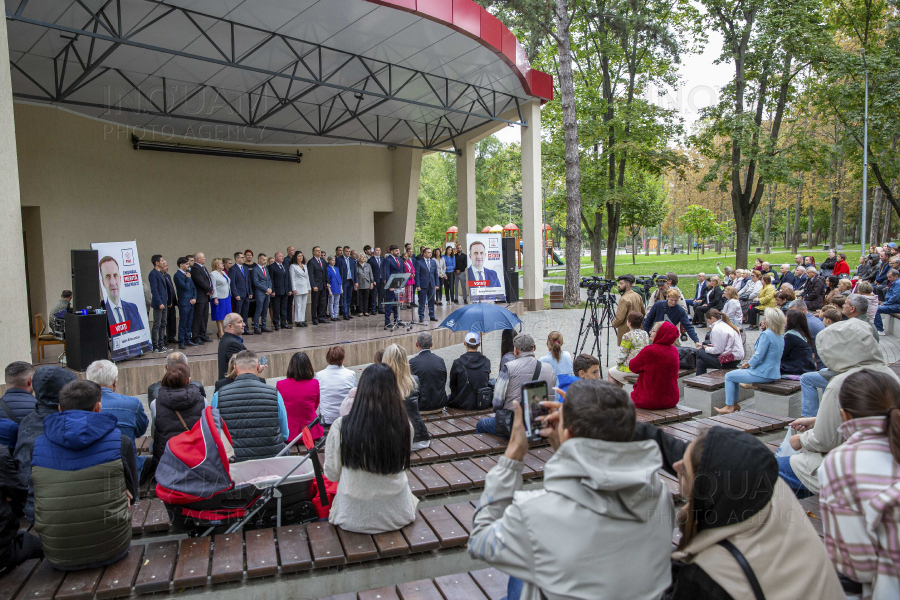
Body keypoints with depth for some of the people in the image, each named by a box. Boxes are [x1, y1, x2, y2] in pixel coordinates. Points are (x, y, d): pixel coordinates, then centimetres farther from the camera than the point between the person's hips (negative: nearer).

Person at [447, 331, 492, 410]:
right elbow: (486, 382, 7)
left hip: (463, 405, -4)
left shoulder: (457, 363, -15)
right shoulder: (487, 362, -6)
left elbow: (452, 386, -2)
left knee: (447, 398, 24)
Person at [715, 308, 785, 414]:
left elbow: (758, 357, -23)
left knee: (729, 376, 4)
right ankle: (734, 403, 29)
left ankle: (729, 407, 10)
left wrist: (747, 365, -5)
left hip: (763, 374, -10)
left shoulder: (766, 335, -21)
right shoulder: (781, 336, 8)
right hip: (774, 373, 10)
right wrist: (749, 364, 12)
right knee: (735, 373, 24)